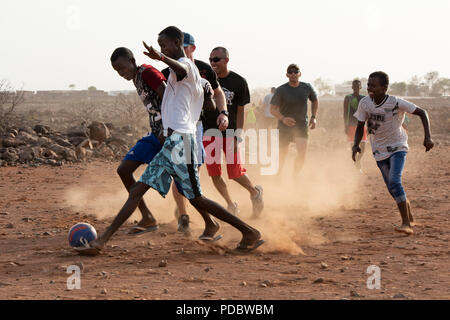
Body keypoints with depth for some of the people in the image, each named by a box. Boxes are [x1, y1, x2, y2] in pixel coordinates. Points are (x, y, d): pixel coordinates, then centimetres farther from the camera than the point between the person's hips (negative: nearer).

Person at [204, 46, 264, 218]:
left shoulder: (239, 82, -5)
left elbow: (240, 111, -2)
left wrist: (237, 137, -9)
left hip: (230, 132, -2)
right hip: (209, 131, 2)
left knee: (235, 173, -5)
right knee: (214, 173, 0)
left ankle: (255, 192, 25)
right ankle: (231, 205, 18)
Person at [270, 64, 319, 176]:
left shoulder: (307, 87, -1)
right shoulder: (281, 90, -10)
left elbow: (315, 101, 18)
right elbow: (272, 109, -10)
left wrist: (313, 117, 8)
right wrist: (283, 118, -28)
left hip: (301, 125, 1)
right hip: (284, 126, -1)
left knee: (302, 152, -19)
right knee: (282, 154, 6)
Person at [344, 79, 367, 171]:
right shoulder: (348, 98, 1)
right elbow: (345, 113, -1)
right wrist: (345, 126, -7)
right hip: (351, 125, -2)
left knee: (362, 148, -2)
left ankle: (358, 160, 26)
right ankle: (355, 165, 11)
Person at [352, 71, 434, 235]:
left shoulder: (396, 103, -22)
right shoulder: (365, 103, -10)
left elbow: (422, 113, -12)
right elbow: (360, 126, 1)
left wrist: (428, 137, -22)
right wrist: (356, 145, -17)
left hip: (397, 147, -5)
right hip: (379, 151, 5)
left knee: (395, 181, -23)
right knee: (391, 187, 8)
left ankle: (406, 224, -23)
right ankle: (410, 219, 27)